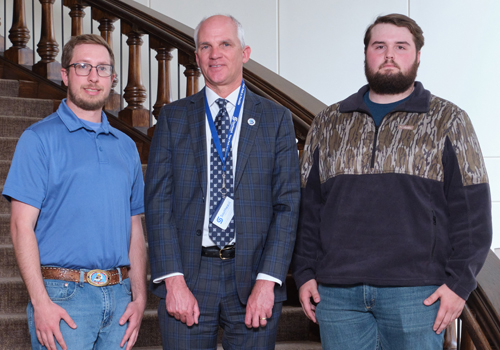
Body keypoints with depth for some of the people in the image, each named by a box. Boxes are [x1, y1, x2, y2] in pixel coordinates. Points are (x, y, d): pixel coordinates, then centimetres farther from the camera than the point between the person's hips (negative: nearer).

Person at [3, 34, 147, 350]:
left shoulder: (126, 146, 14)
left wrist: (139, 297, 6)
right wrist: (40, 301, -16)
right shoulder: (40, 138, -2)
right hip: (62, 295, -5)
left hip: (118, 297, 5)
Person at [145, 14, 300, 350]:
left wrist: (267, 281, -9)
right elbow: (158, 202, 2)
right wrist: (174, 281, -8)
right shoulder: (173, 118, 9)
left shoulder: (276, 118, 7)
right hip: (187, 274, 0)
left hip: (253, 274, 0)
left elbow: (288, 205, 1)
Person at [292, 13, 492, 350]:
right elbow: (308, 205, 14)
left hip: (416, 294, -2)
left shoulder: (448, 121, 5)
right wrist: (305, 273, 5)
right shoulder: (327, 124, 14)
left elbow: (471, 208, 0)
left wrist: (459, 282, -8)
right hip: (336, 291, 3)